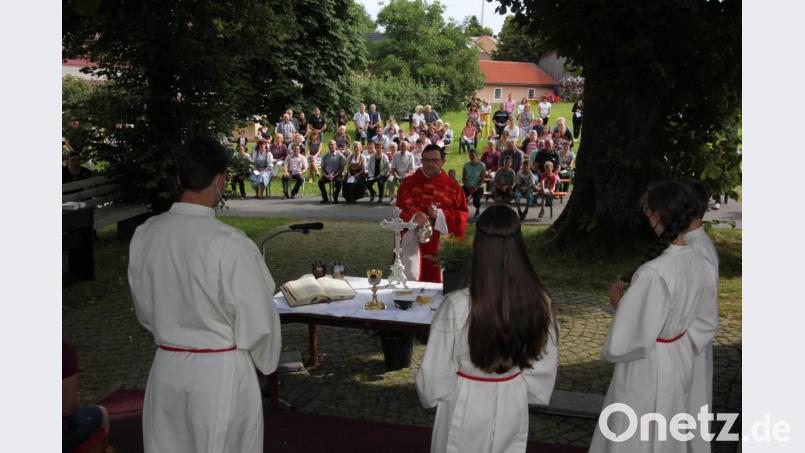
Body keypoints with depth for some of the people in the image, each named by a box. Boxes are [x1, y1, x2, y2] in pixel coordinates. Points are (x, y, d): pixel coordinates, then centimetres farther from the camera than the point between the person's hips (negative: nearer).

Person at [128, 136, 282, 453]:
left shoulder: (145, 235, -6)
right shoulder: (231, 245, -22)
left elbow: (144, 310, 8)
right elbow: (257, 322, -14)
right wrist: (266, 363, 5)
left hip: (166, 367, 5)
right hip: (221, 371, -5)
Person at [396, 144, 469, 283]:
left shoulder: (453, 187, 6)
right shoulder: (409, 182, 6)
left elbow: (462, 215, 2)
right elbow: (402, 206, -9)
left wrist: (440, 214, -15)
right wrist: (415, 215, -31)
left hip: (440, 242, 1)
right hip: (414, 236, 0)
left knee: (438, 280, 2)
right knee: (410, 278, -4)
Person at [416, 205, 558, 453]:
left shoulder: (457, 306, -28)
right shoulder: (540, 302, -17)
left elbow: (436, 372, -15)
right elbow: (545, 367, -3)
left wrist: (430, 395, 5)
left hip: (465, 407, -2)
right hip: (512, 405, 3)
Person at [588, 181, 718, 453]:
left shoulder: (654, 273, -31)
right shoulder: (701, 265, -7)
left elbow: (633, 338, -25)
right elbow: (705, 323, 6)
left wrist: (619, 303, -10)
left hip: (646, 372, -7)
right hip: (679, 366, 7)